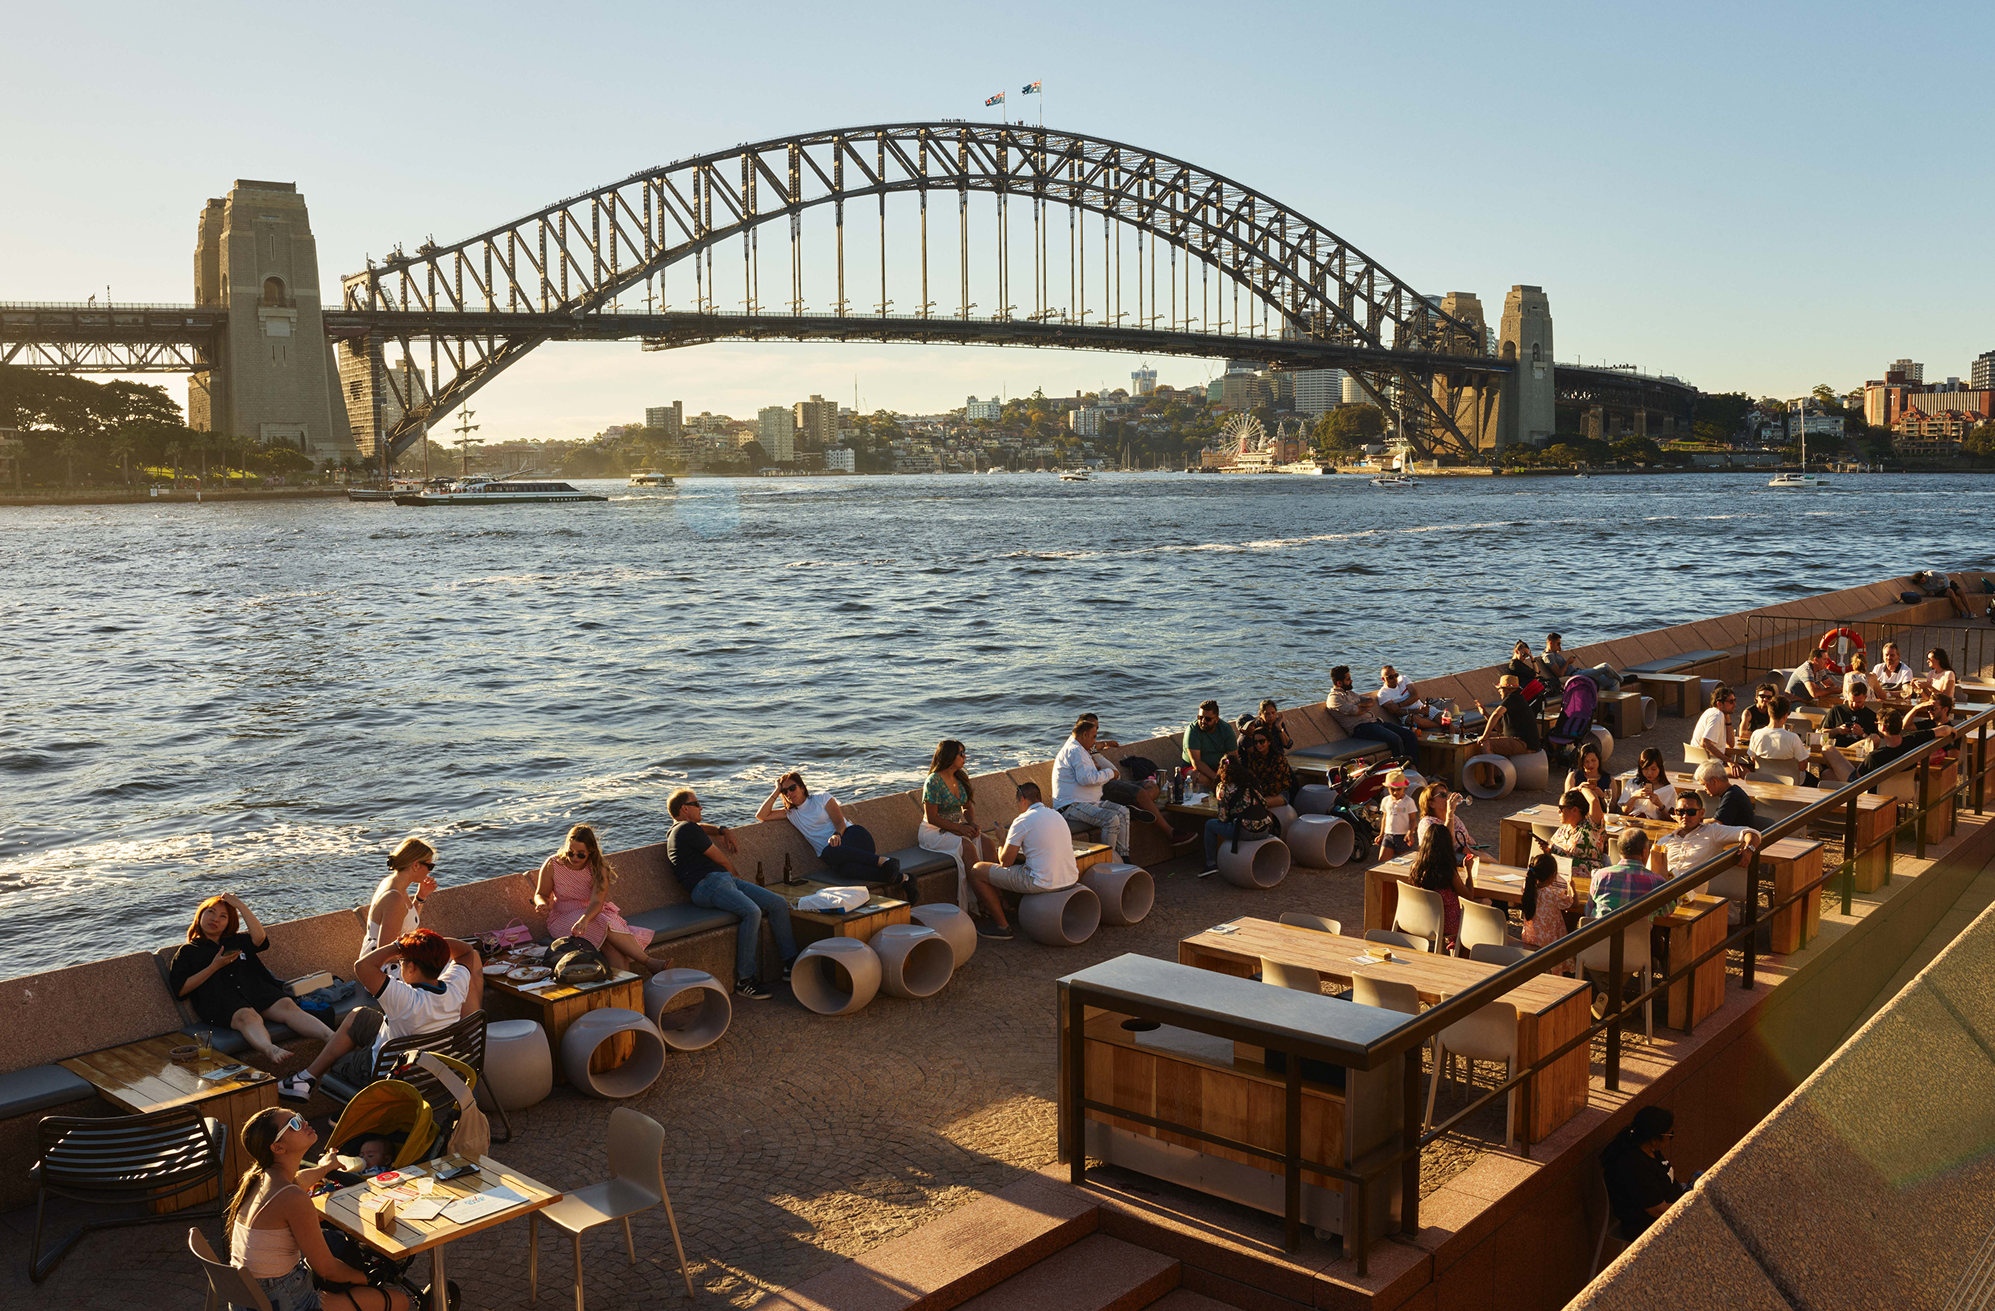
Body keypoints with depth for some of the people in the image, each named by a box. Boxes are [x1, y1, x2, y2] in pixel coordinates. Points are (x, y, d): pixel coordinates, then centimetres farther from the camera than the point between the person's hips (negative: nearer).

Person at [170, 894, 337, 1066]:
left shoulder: (237, 940, 31)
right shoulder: (188, 952, 21)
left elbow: (259, 938, 7)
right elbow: (179, 990, 8)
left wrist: (239, 905, 9)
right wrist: (214, 967, 0)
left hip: (256, 989, 3)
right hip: (221, 999, -3)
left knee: (287, 1006, -28)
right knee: (247, 1016, -38)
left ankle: (330, 1037, -51)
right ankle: (270, 1050, -69)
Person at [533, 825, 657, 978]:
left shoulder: (598, 869, -7)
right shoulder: (552, 865, -6)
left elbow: (597, 902, -21)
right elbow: (541, 894, 7)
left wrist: (584, 919, -42)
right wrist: (543, 904, -19)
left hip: (594, 914, 2)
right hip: (564, 918, -2)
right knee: (606, 927, -32)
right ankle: (648, 963, -34)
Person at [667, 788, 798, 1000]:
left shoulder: (680, 830, 27)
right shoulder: (687, 829, -4)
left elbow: (699, 827, 52)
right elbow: (719, 858, 0)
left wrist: (723, 831, 34)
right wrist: (734, 873, 19)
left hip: (726, 880, 11)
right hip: (708, 884, -11)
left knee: (778, 903, -4)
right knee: (752, 911, -34)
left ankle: (791, 965, -4)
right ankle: (744, 981, -31)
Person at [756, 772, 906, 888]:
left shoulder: (822, 798, 11)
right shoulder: (790, 813, 21)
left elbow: (840, 822, 0)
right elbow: (761, 815, 12)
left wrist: (837, 835, -23)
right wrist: (776, 791, 12)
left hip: (855, 837, -2)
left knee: (829, 853, -40)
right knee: (842, 869, -39)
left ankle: (883, 861, -39)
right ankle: (898, 878, -37)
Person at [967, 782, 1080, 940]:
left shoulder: (1022, 821, -10)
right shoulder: (1056, 815, 14)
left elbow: (1005, 861, -5)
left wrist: (1003, 841, 14)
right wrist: (1017, 854, 27)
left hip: (1043, 883, -8)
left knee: (976, 871, 2)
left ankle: (1002, 926, 9)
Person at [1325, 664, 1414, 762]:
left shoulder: (1350, 693, 26)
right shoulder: (1333, 698, -6)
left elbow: (1371, 701, 20)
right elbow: (1356, 712, -15)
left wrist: (1360, 704, -1)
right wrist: (1366, 707, 6)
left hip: (1375, 721, 10)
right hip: (1360, 727, -10)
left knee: (1410, 735, -5)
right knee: (1395, 739, -30)